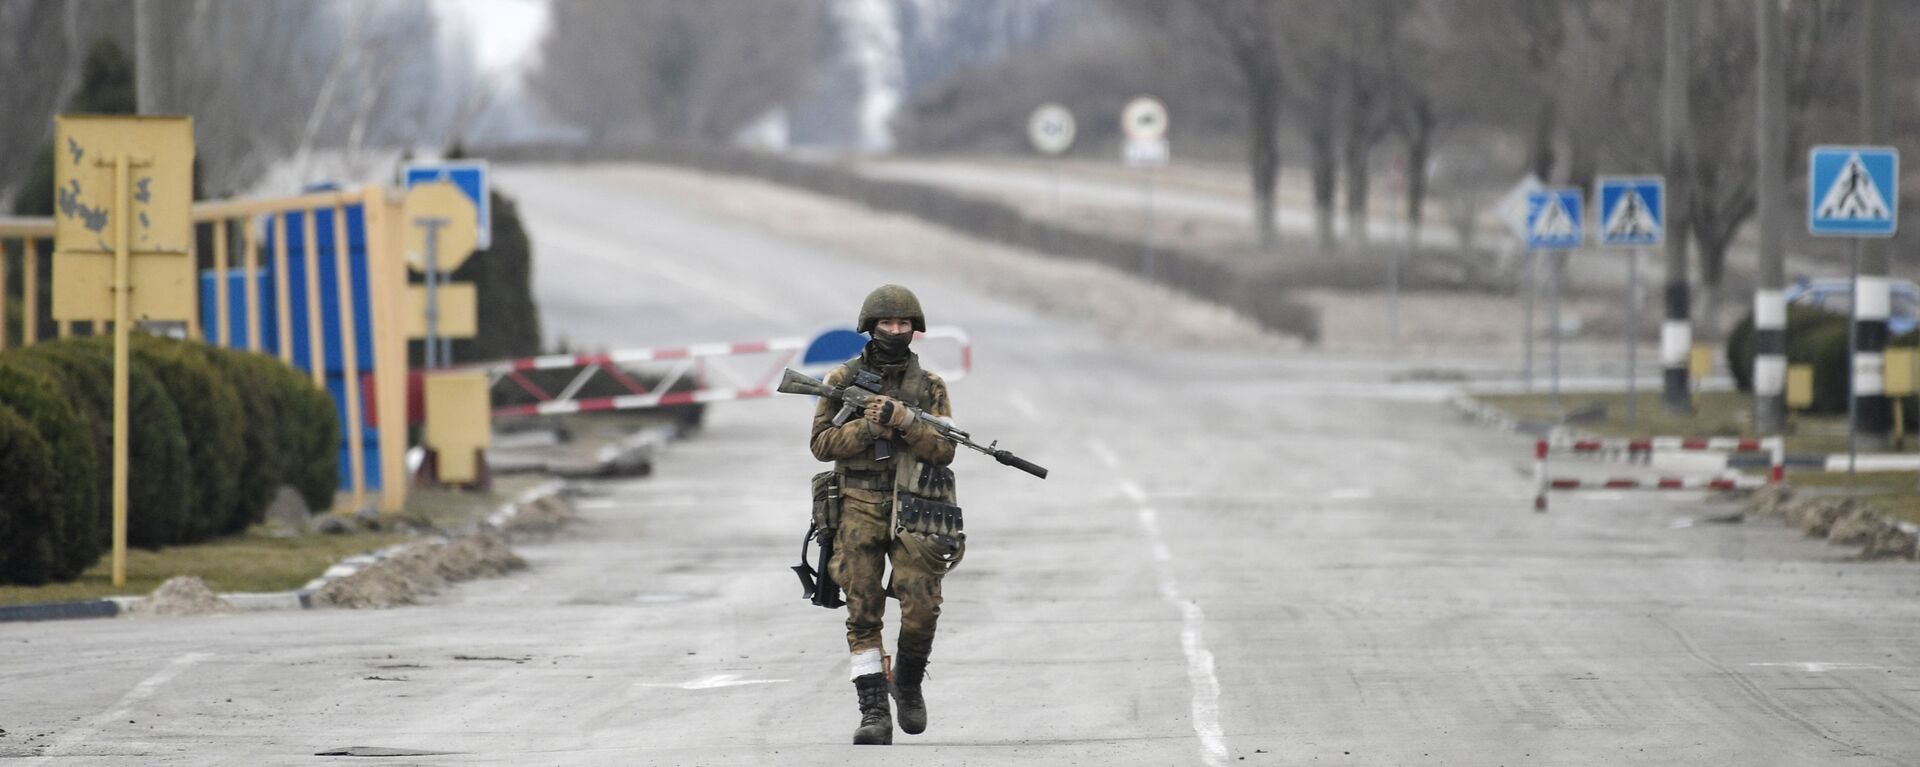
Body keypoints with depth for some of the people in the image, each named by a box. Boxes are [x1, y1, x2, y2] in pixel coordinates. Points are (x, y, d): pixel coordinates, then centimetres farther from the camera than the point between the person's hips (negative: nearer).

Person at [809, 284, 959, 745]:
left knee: (921, 611, -8)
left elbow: (943, 449, -1)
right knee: (863, 614, -8)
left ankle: (908, 684, 21)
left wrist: (904, 420, -16)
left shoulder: (929, 387, 8)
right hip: (860, 511, 0)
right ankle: (874, 715, -8)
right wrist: (870, 426, -14)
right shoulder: (843, 381, 7)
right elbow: (822, 443, 0)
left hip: (915, 513, 0)